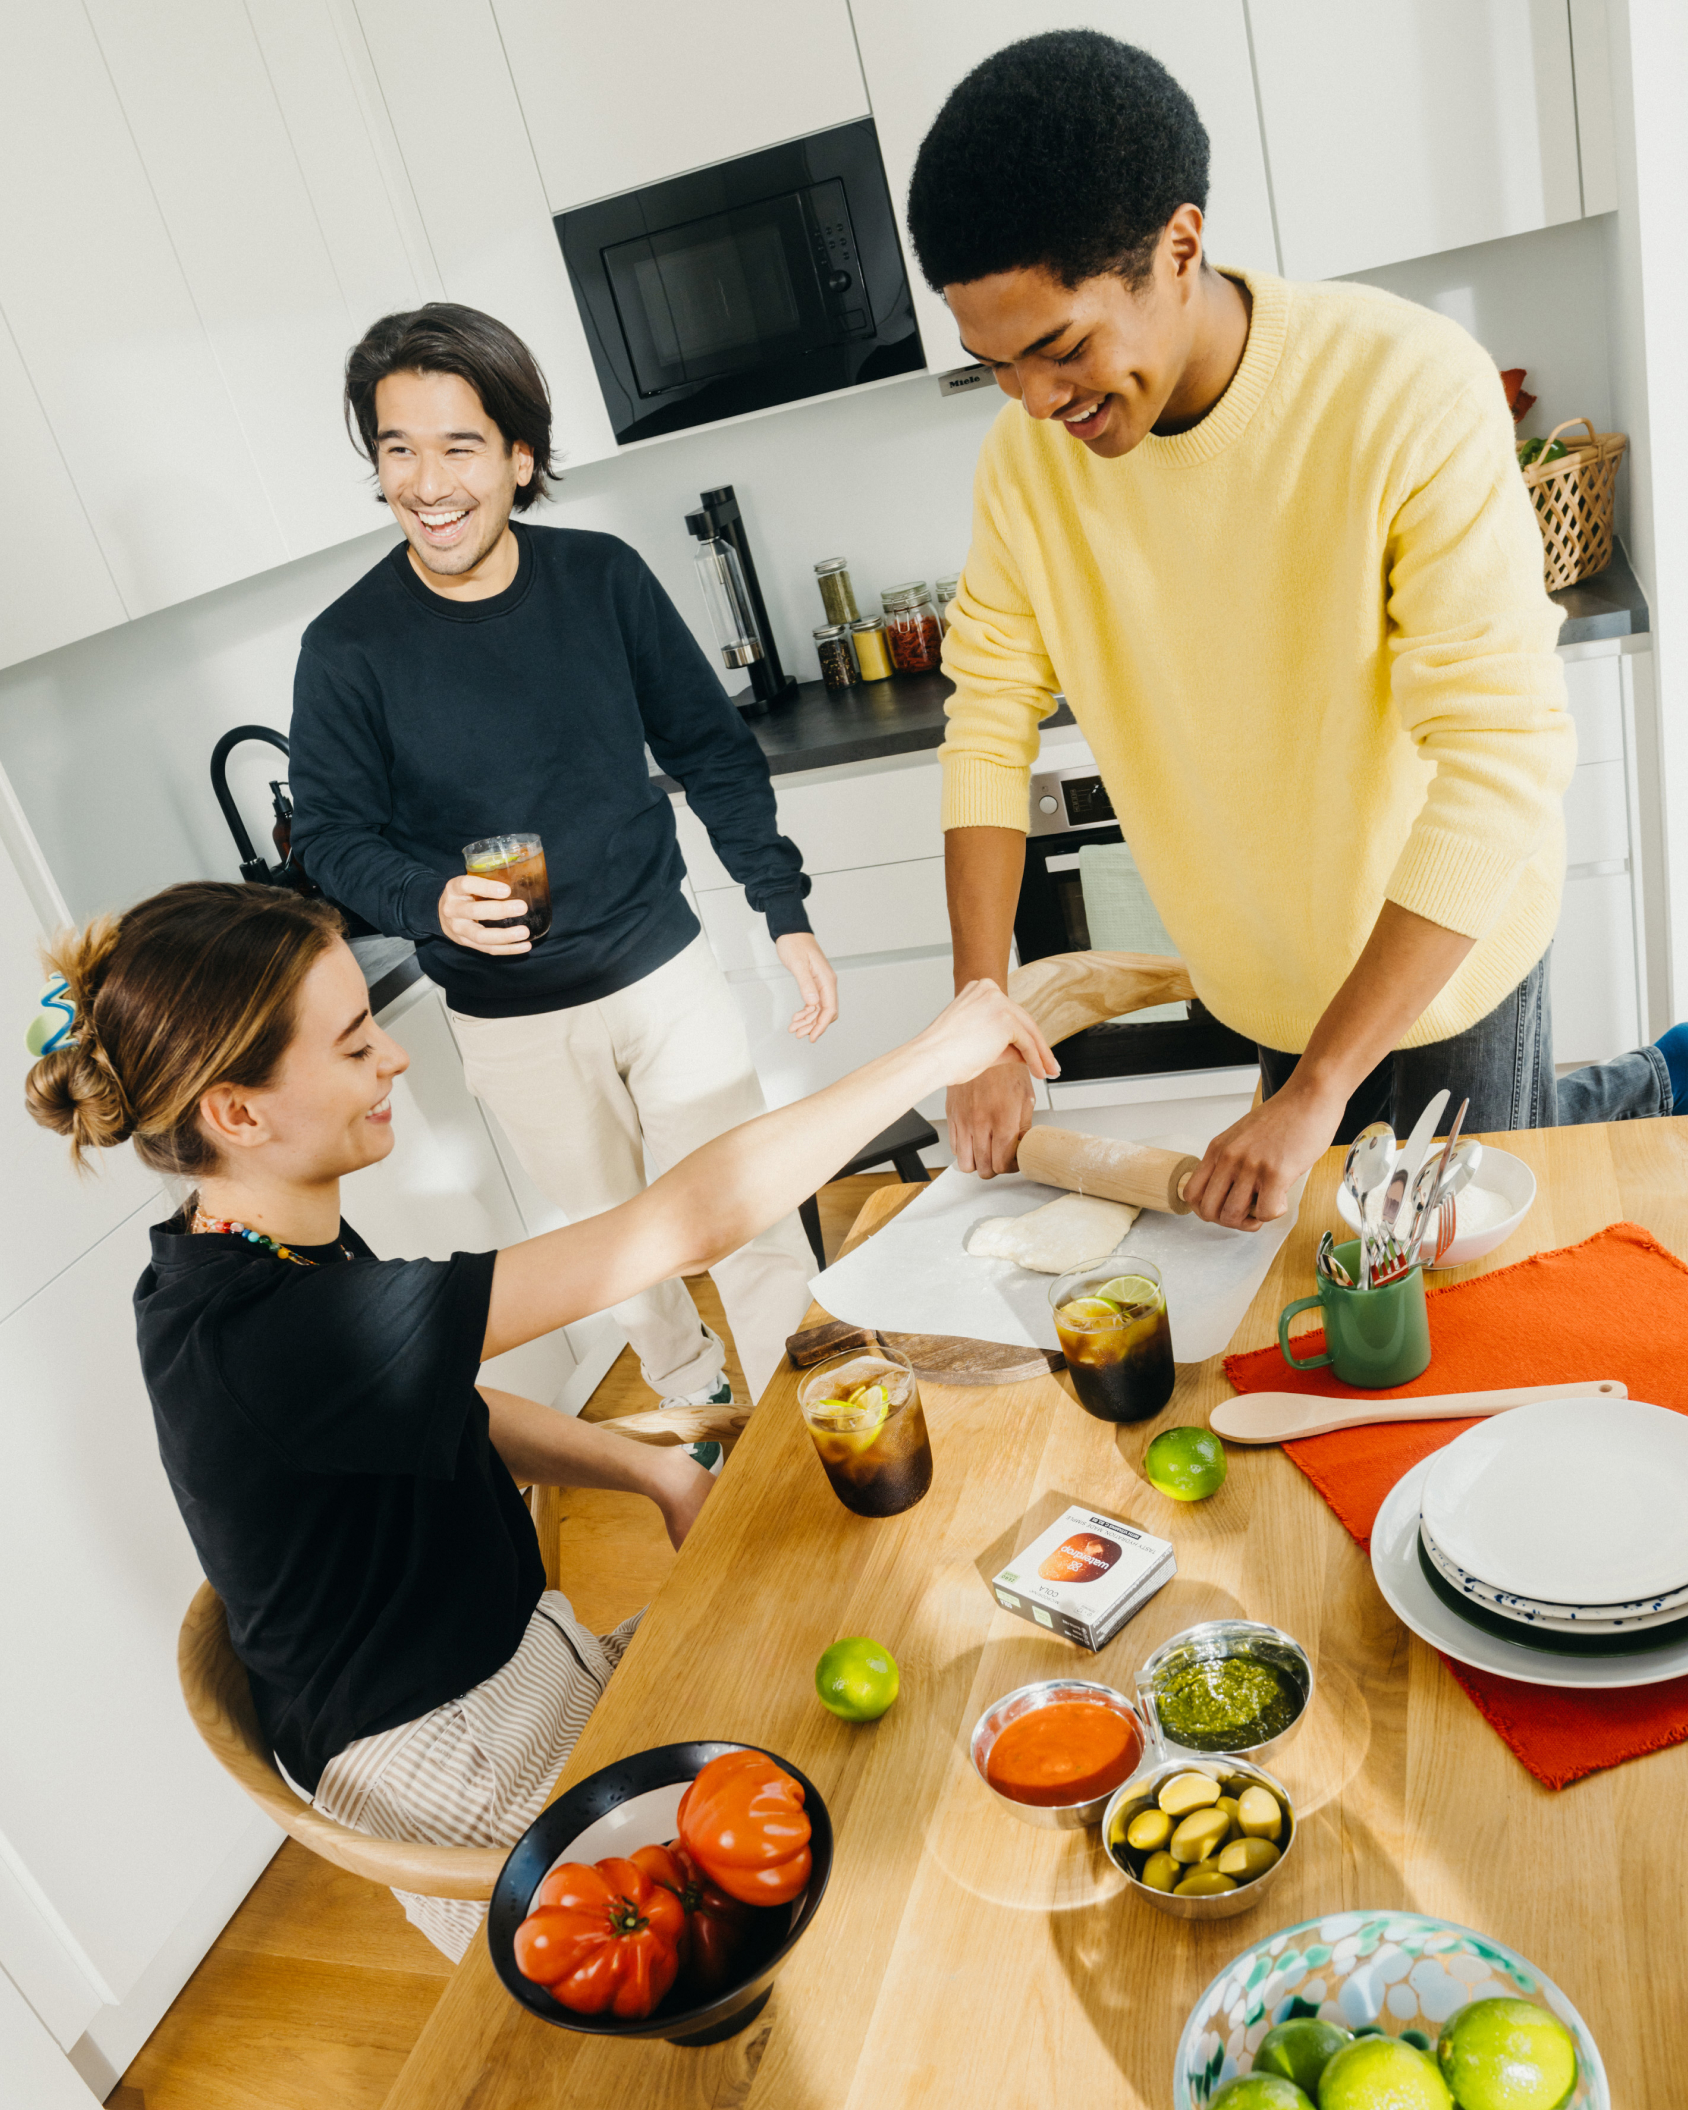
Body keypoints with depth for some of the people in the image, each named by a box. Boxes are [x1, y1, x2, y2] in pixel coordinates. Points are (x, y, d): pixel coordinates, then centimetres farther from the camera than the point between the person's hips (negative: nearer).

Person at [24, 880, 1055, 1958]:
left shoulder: (259, 1254, -5)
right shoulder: (252, 1337, -36)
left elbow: (448, 1412, 8)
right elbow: (680, 1222, -39)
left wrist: (655, 1469, -8)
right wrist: (940, 1052, -31)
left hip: (510, 1652, 8)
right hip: (442, 1757, -8)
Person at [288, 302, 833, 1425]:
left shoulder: (602, 577, -7)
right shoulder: (348, 647, -12)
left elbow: (713, 752, 1)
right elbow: (332, 835, -3)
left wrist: (789, 912, -1)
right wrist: (433, 900, -24)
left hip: (667, 969, 1)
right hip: (514, 1023, 0)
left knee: (755, 1223, 6)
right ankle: (694, 1396, 44)